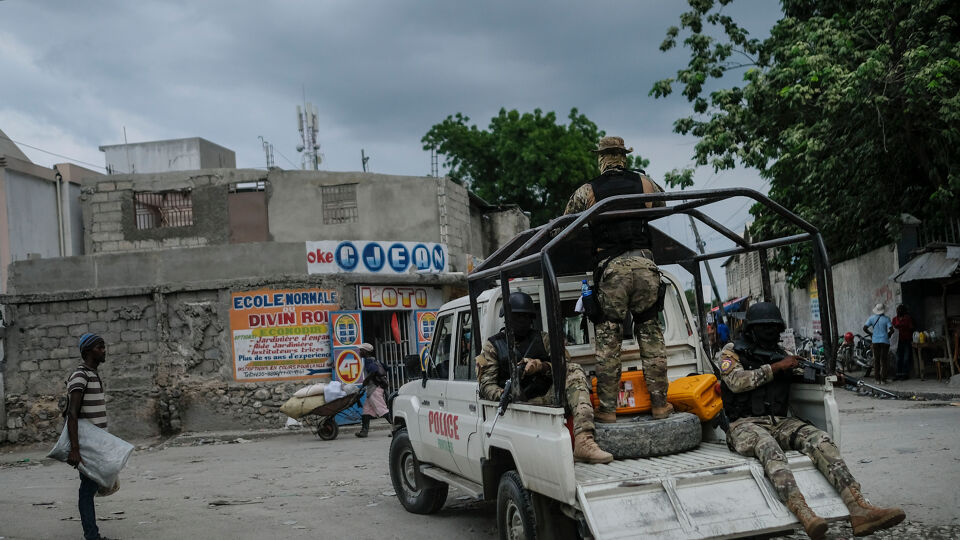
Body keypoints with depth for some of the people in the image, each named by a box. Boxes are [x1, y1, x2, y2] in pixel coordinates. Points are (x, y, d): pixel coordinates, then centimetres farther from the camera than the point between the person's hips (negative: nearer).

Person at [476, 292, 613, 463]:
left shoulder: (543, 340, 22)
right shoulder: (493, 345, 16)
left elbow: (565, 367, 10)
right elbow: (486, 386, 5)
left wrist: (542, 366, -12)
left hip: (547, 400, 2)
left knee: (574, 371, -25)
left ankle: (584, 442, -39)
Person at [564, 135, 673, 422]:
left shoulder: (586, 192, 4)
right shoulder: (644, 183, 11)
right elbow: (663, 205, 30)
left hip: (611, 269, -2)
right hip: (644, 264, 2)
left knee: (608, 339, 3)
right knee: (651, 334, 10)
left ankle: (607, 408, 4)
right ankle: (659, 403, 12)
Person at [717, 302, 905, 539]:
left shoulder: (780, 353, 20)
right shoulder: (732, 352, 5)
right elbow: (736, 381, -12)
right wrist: (776, 367, -12)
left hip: (780, 421, 5)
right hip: (745, 424, -5)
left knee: (819, 440, -24)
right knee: (769, 447, -39)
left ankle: (859, 508, -43)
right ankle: (803, 513, -62)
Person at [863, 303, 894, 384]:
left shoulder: (872, 318, 0)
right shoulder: (886, 319, -7)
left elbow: (865, 328, -3)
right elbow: (891, 330, -14)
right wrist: (888, 335, 6)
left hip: (875, 341, 2)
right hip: (885, 341, -2)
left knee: (876, 360, 7)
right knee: (883, 360, 3)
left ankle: (877, 379, 6)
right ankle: (883, 379, 2)